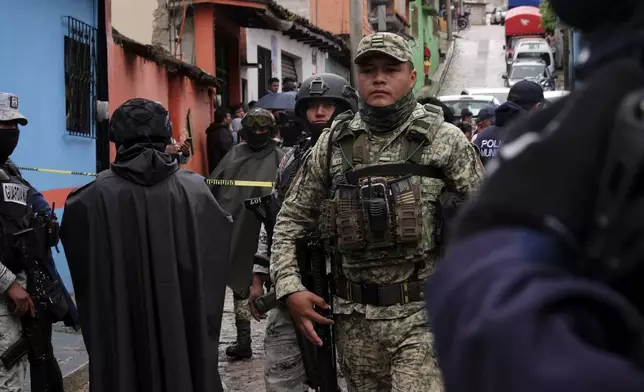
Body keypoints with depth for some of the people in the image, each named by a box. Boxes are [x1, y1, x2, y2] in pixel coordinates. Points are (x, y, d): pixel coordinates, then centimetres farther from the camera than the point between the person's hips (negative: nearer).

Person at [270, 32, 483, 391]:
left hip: (422, 314, -3)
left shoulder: (445, 140, -3)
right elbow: (291, 219, 10)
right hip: (355, 318, 3)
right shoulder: (334, 143, 4)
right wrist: (290, 288, -3)